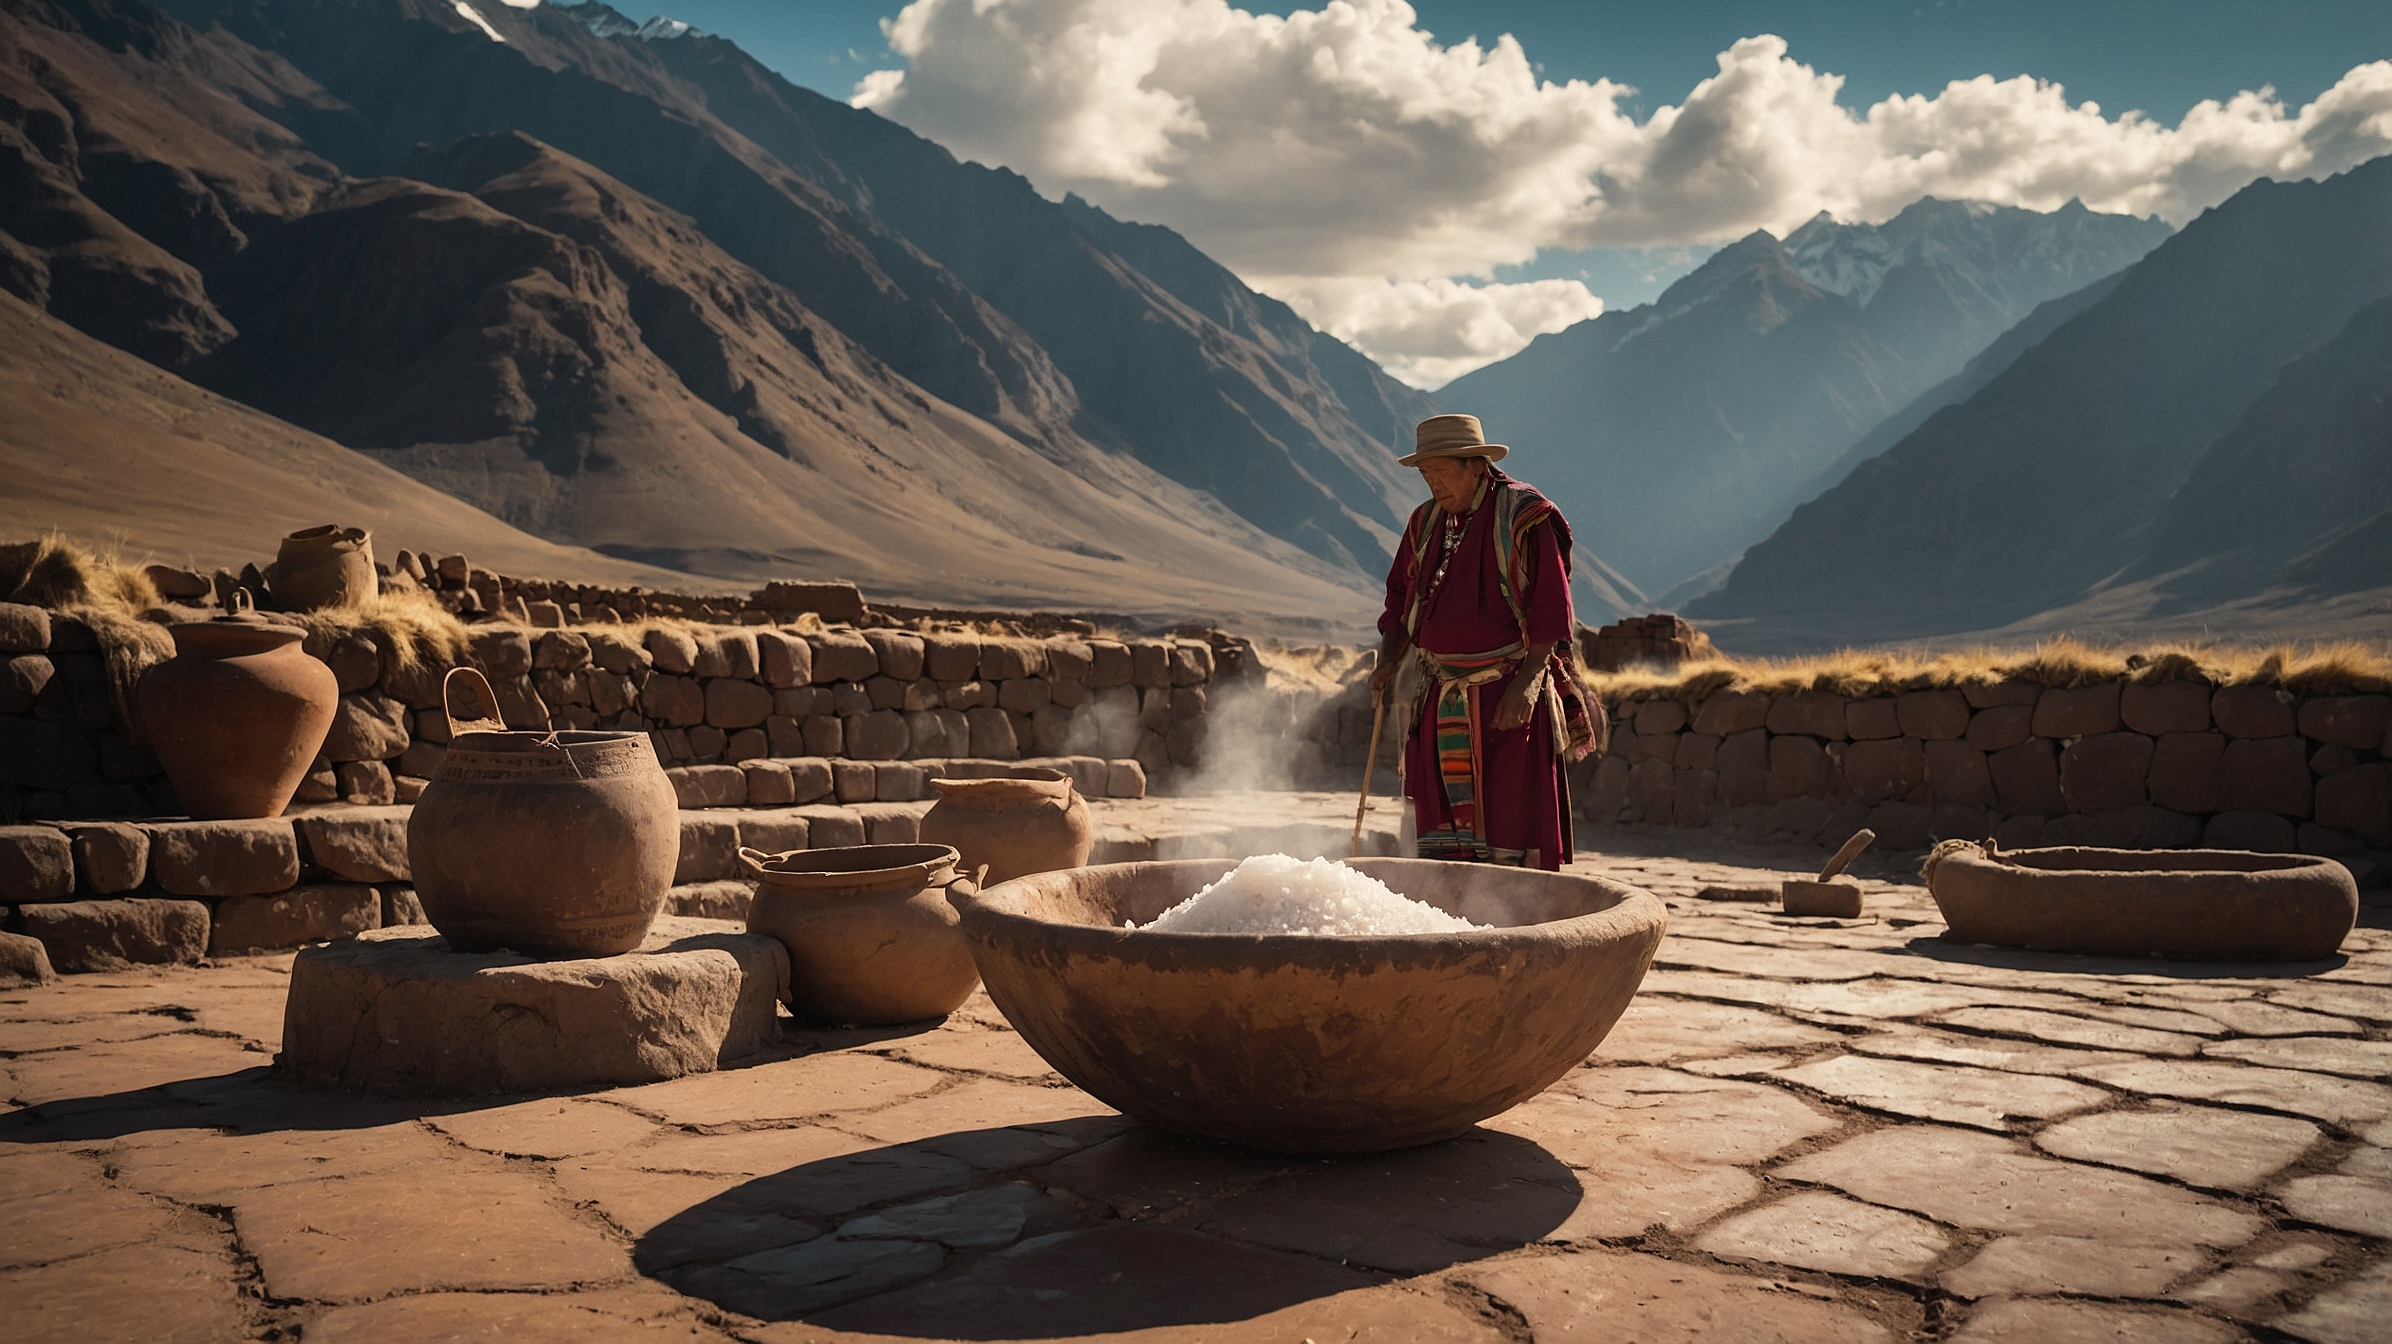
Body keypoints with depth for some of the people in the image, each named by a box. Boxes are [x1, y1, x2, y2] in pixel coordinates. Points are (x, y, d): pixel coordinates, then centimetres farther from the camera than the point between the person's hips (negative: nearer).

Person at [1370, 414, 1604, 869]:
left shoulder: (1524, 518, -8)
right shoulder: (1425, 522, 11)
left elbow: (1550, 609, -11)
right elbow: (1401, 597, 18)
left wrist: (1526, 681, -19)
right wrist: (1388, 661, 2)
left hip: (1509, 698, -6)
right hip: (1441, 701, 6)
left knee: (1512, 817, -4)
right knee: (1440, 821, 5)